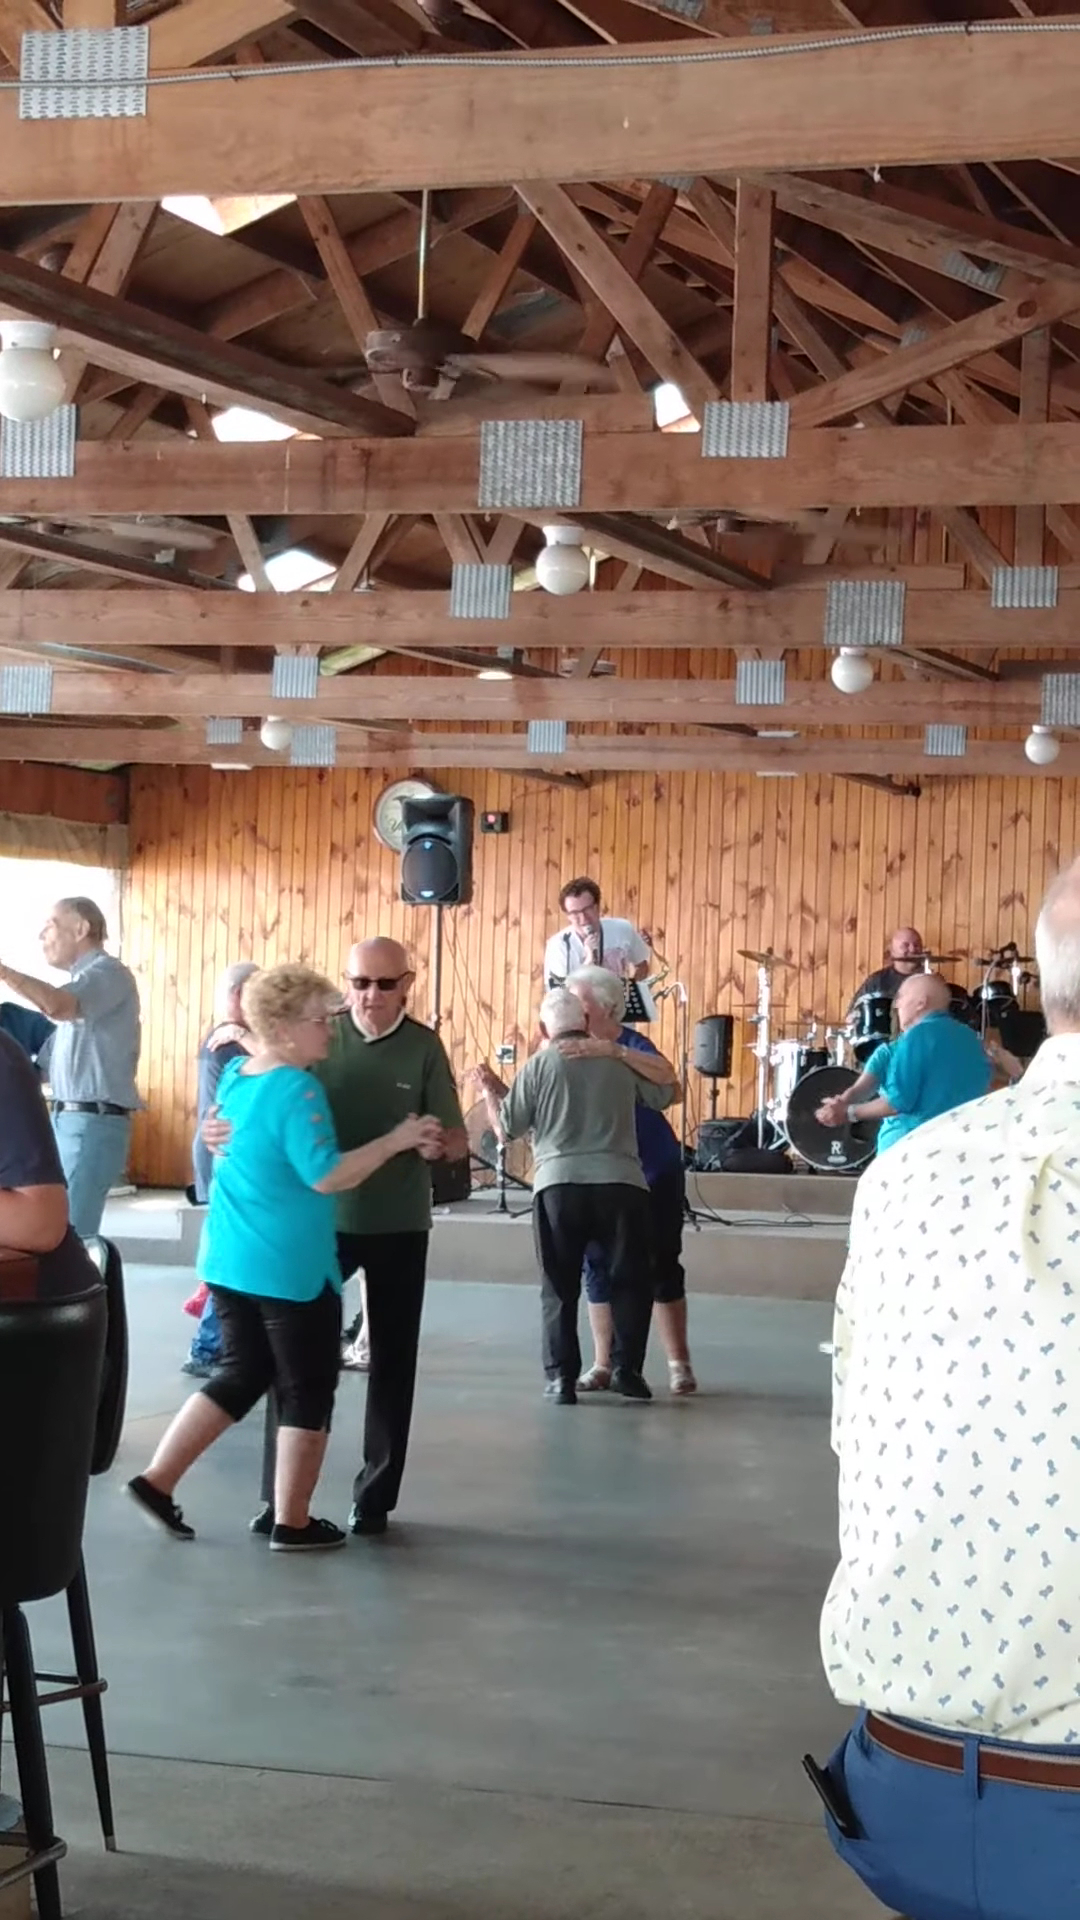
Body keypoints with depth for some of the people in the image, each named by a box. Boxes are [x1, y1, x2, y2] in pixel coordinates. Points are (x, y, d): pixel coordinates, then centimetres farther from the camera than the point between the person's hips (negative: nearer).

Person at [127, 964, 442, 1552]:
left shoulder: (234, 1077, 7)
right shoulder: (297, 1090, -19)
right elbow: (326, 1175, -24)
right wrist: (396, 1140, -17)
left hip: (229, 1259, 8)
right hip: (290, 1268, -8)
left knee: (241, 1376, 19)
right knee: (306, 1392, 5)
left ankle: (156, 1479, 14)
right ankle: (292, 1523, 10)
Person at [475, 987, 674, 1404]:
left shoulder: (539, 1065, 4)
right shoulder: (620, 1059, 9)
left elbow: (506, 1129, 7)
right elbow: (667, 1094, 22)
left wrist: (489, 1091, 26)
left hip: (559, 1185, -1)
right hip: (620, 1183, 1)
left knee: (559, 1288, 8)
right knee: (631, 1281, 13)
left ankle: (561, 1377, 5)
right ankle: (628, 1370, 10)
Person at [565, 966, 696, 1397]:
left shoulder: (629, 1044, -17)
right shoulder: (569, 1054, -1)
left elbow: (667, 1077, -38)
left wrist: (612, 1050, -47)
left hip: (653, 1175, -4)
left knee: (661, 1266, 0)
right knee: (599, 1267, 2)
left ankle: (679, 1364, 8)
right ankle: (603, 1365, 9)